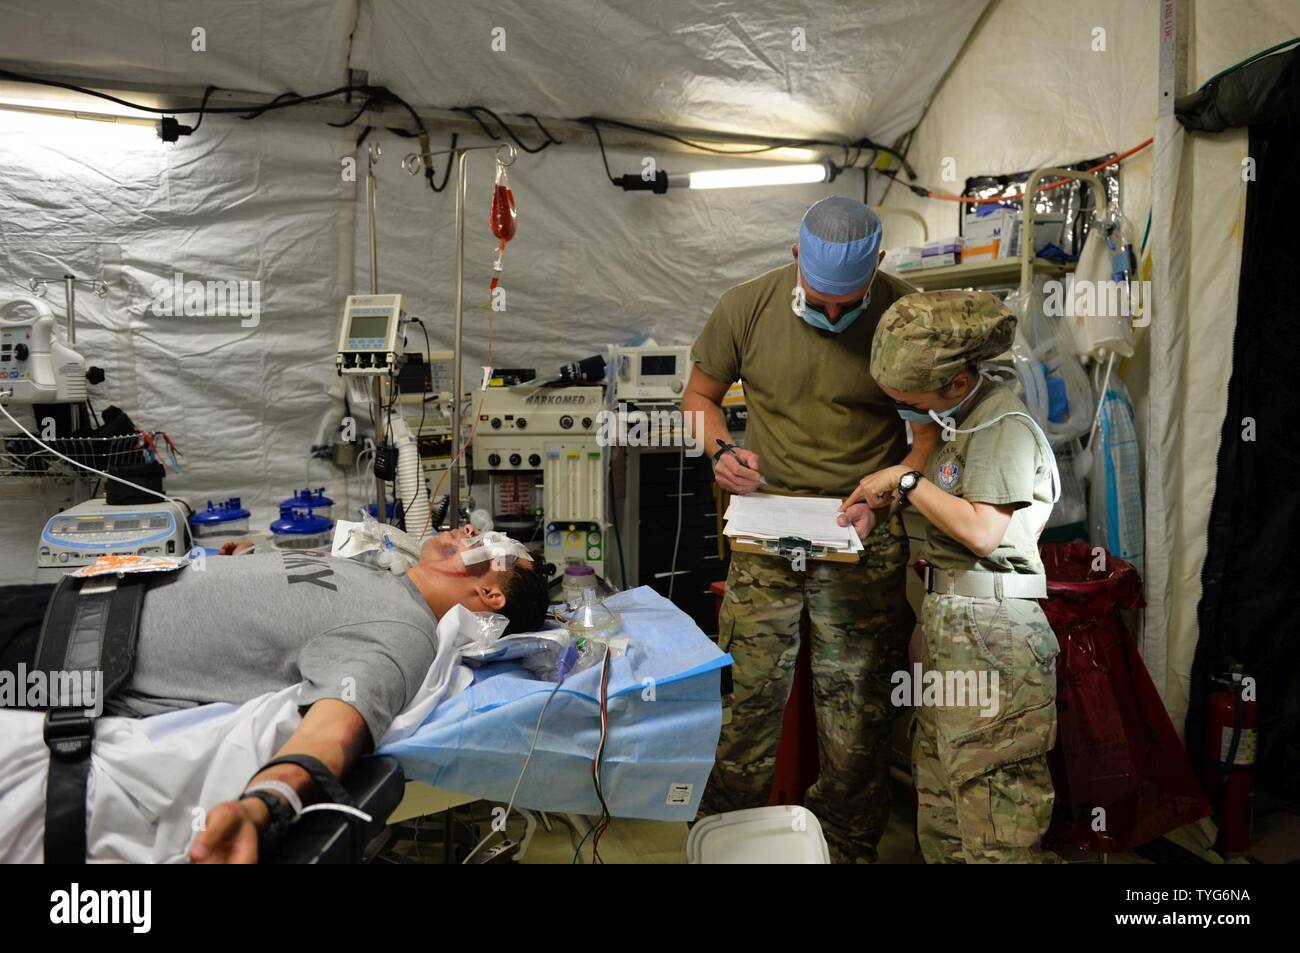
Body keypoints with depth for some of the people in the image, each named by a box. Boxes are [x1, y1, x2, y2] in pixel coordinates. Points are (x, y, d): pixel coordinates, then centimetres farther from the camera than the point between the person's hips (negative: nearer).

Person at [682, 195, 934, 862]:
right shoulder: (746, 306, -3)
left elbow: (936, 424, 2)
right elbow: (700, 393, 10)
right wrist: (721, 451, -9)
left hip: (864, 534, 0)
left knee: (857, 704, 8)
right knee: (747, 693, 4)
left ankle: (848, 845, 30)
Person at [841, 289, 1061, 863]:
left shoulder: (1005, 426, -12)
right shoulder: (961, 420, 17)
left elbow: (982, 530, -21)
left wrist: (907, 480, -12)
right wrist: (888, 500, 10)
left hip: (988, 634, -10)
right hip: (948, 623, 10)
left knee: (995, 820, -4)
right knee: (940, 813, 15)